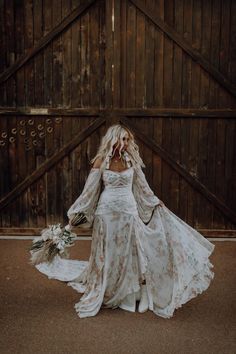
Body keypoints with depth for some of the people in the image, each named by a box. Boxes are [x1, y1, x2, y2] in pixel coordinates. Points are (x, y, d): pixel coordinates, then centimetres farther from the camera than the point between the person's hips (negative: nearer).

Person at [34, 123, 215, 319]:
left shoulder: (131, 160, 2)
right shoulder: (101, 161, -4)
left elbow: (142, 186, 15)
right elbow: (90, 189, 0)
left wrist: (156, 202, 22)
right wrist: (76, 211, 0)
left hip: (129, 211, 2)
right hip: (107, 211, -2)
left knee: (130, 253, 6)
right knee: (106, 256, 7)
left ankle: (130, 297, 22)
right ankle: (96, 298, 26)